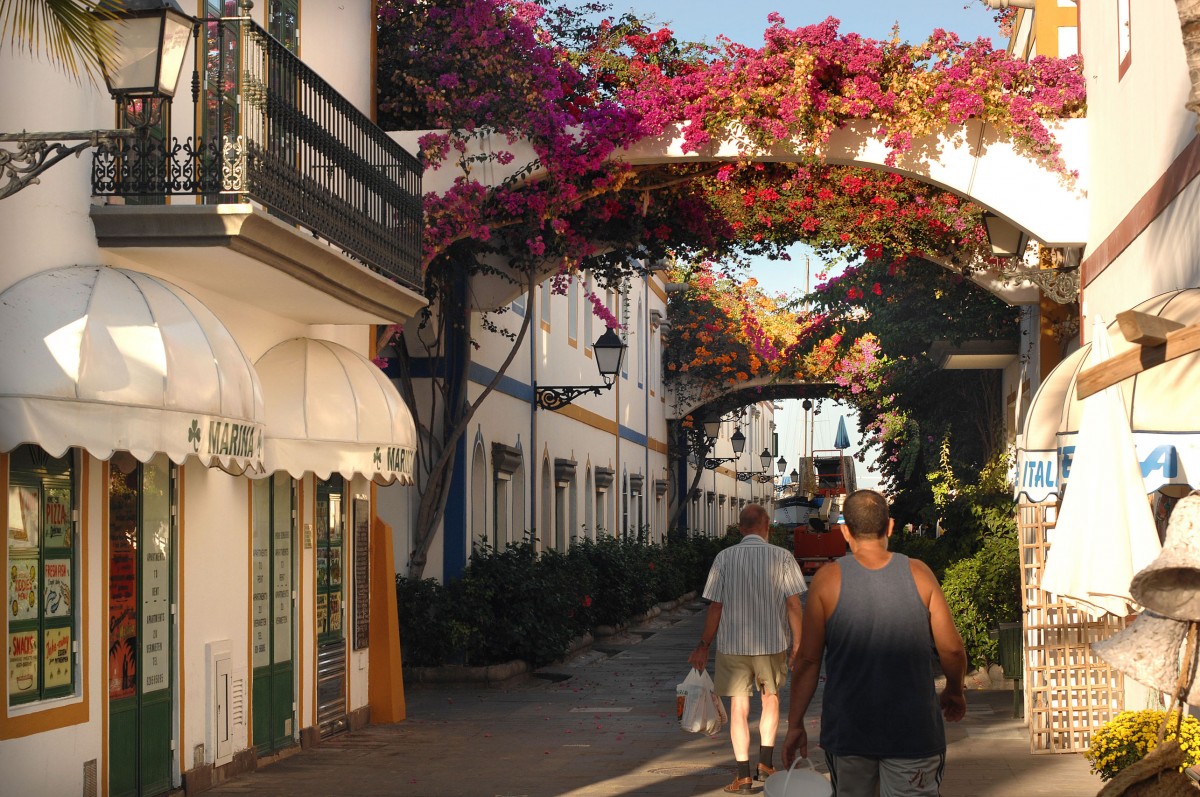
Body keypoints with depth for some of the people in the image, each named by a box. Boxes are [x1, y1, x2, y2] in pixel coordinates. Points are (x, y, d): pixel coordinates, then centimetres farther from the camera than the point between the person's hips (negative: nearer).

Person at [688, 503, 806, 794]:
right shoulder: (782, 557, -7)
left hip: (732, 643, 0)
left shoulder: (725, 558, -5)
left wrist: (704, 645, 5)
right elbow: (794, 605, -7)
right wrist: (797, 643, 4)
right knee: (770, 697, 22)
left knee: (739, 705, 6)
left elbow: (715, 608, -4)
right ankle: (766, 762, 18)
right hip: (772, 643, 0)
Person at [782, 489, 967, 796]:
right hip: (912, 732, 0)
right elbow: (951, 648, 0)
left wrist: (795, 724, 5)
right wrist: (954, 691, 21)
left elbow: (808, 659, -4)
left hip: (847, 732, 1)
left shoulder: (828, 578, -5)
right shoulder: (918, 574, -3)